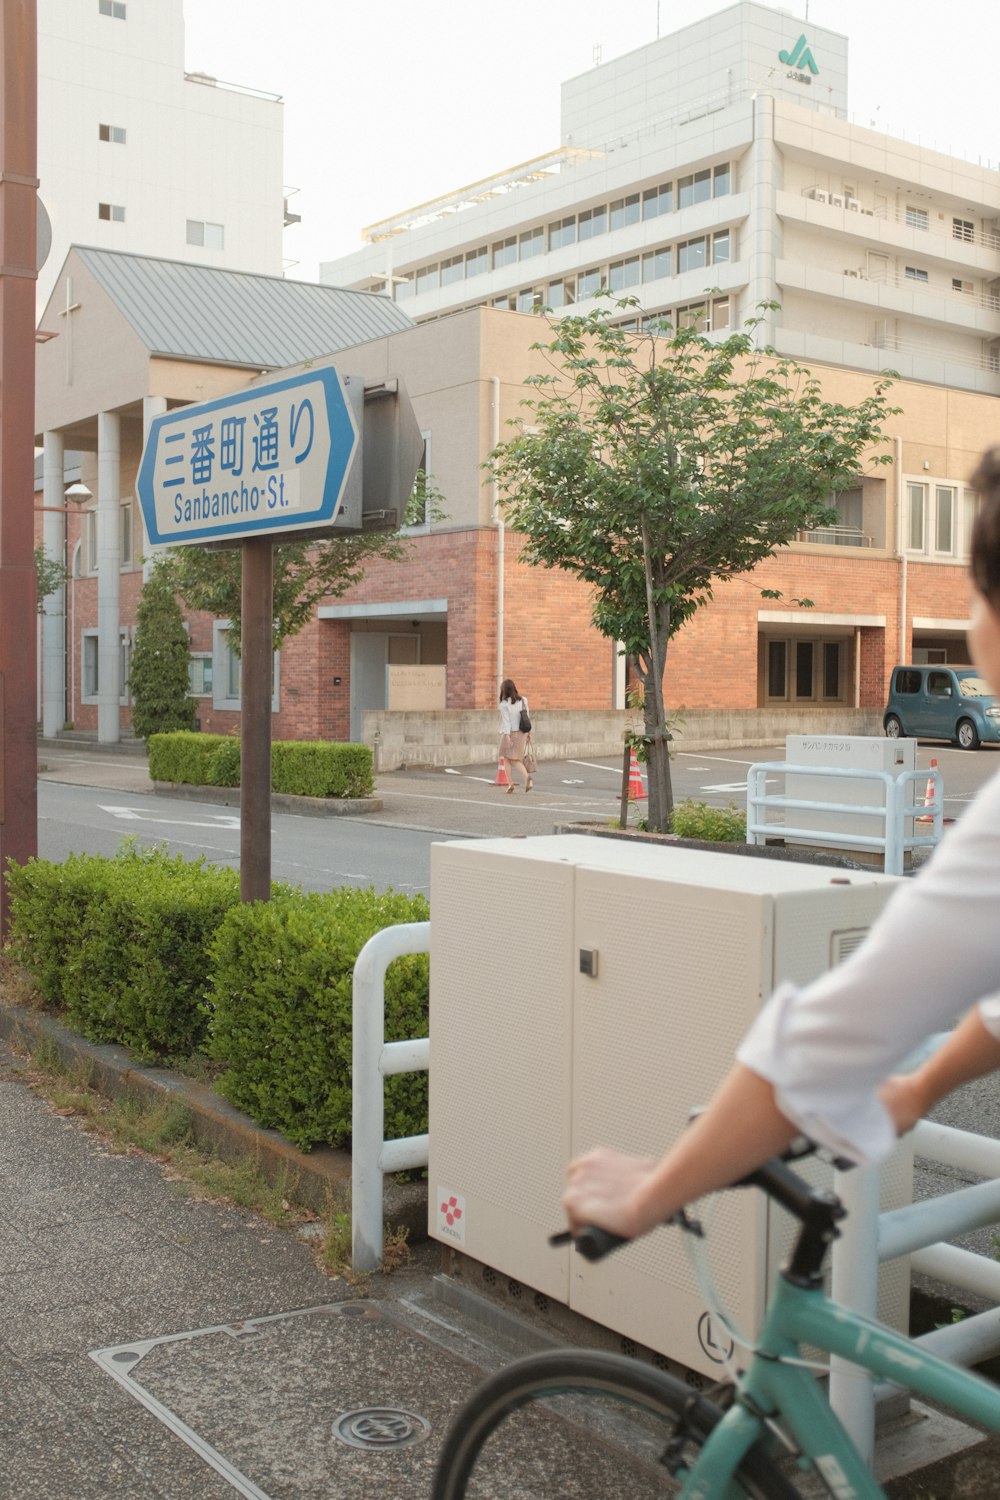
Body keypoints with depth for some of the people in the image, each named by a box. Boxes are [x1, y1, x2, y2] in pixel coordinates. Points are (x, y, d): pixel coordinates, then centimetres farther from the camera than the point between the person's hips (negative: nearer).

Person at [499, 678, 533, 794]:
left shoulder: (504, 704, -10)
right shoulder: (523, 701, 4)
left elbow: (506, 721, -15)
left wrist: (507, 736, -17)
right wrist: (526, 734, 13)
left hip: (509, 733, -5)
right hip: (521, 733, 5)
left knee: (507, 759, 11)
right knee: (517, 760, 10)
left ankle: (510, 784, 8)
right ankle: (527, 777, -16)